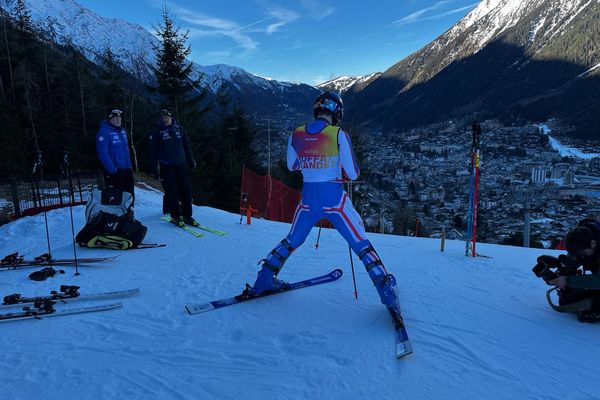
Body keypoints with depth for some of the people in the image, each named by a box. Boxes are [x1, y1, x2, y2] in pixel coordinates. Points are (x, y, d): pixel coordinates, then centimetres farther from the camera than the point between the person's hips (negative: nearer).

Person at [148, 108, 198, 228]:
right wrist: (154, 165, -4)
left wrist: (191, 160, 13)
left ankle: (187, 215, 11)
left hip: (181, 165, 3)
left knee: (186, 190, 0)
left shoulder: (179, 128, 9)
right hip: (166, 167, -3)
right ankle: (176, 216, 9)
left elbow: (187, 145, 15)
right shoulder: (158, 132, 2)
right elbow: (153, 150, 2)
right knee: (172, 192, -3)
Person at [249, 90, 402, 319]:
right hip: (335, 200, -3)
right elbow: (352, 174, -9)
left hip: (308, 199, 4)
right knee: (361, 245, 8)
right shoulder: (338, 135, -11)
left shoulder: (296, 134, -1)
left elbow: (291, 166, 14)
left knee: (292, 241, 24)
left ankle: (264, 281, 26)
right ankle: (387, 292, 8)